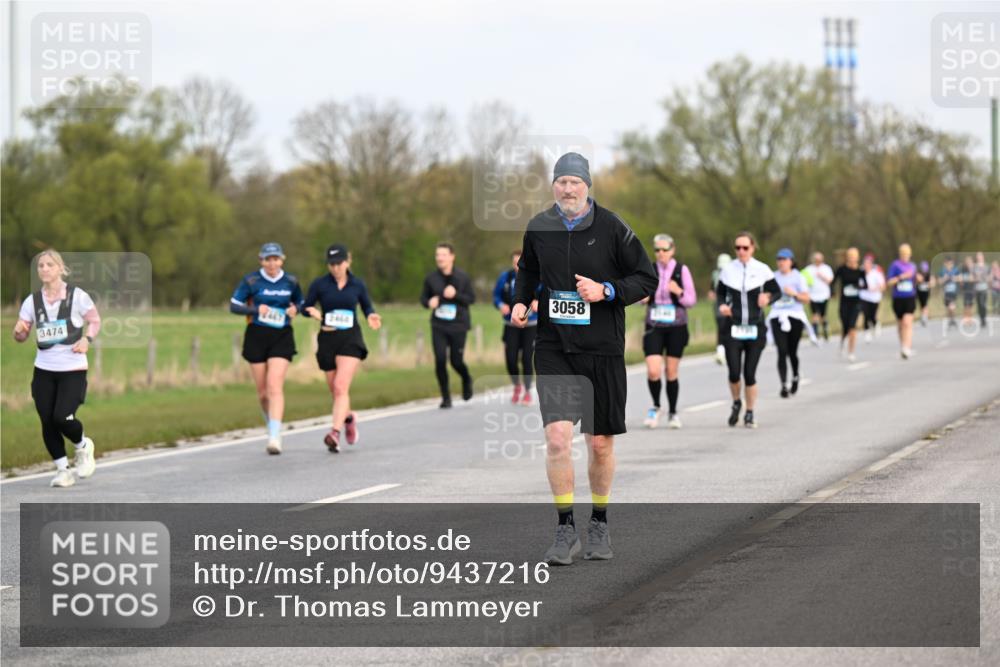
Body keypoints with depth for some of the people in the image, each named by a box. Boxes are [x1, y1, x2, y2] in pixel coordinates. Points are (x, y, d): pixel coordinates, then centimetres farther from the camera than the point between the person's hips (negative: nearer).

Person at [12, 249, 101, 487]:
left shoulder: (77, 296, -5)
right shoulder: (32, 301, 3)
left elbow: (95, 321, 6)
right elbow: (21, 337, 7)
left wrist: (87, 339, -13)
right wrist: (19, 331, -16)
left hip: (73, 369, -3)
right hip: (43, 369, 3)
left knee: (62, 417, -16)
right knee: (47, 422, -1)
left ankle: (83, 446, 16)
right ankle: (63, 470, 14)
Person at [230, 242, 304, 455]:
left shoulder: (290, 282, 3)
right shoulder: (251, 280, -3)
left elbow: (300, 303, 18)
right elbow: (233, 306, -4)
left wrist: (295, 309, -6)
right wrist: (256, 309, -20)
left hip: (282, 337, 0)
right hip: (257, 336, 0)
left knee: (275, 387, -15)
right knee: (263, 391, 7)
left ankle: (275, 438, -21)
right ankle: (271, 425, 35)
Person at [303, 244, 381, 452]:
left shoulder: (357, 284, 2)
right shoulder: (319, 284, 0)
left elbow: (367, 305, 16)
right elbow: (305, 307, 5)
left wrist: (371, 316, -5)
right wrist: (312, 312, -17)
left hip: (351, 340, -2)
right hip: (327, 340, 2)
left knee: (341, 387, -19)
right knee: (335, 390, 11)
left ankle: (335, 433, -27)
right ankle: (348, 418, 42)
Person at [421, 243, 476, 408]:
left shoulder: (463, 277, -3)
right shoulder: (431, 278, 1)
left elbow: (472, 298, -3)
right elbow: (423, 297, 10)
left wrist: (455, 295, -19)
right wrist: (429, 302, -13)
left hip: (458, 326, -1)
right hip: (438, 326, 1)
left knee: (456, 361, 1)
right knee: (440, 360, -9)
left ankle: (466, 380, 36)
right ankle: (446, 397, 5)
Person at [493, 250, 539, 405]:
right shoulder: (505, 277, -1)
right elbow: (496, 296, 9)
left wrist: (539, 303, -21)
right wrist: (501, 305, -13)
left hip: (531, 325, -2)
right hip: (511, 326, 2)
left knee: (527, 358, -6)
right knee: (510, 359, -6)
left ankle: (527, 391, 13)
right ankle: (517, 386, 22)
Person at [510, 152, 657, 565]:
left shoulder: (611, 229, -5)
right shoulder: (538, 228, 3)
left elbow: (647, 280, -1)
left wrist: (606, 291, -15)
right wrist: (521, 301, 5)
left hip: (603, 350, -1)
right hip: (554, 349, 1)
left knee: (600, 444, 7)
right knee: (557, 438, -14)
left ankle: (599, 524, 28)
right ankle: (565, 531, -3)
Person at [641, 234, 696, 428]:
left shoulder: (682, 270, -2)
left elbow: (691, 301, 0)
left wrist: (679, 292, -20)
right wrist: (641, 297, -8)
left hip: (676, 327, -1)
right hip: (654, 326, 1)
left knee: (671, 373, 5)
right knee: (653, 372, -12)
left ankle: (672, 413, 20)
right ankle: (655, 406, 13)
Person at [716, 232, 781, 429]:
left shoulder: (762, 270, -2)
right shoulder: (728, 270, 1)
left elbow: (777, 291, 6)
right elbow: (720, 292, 14)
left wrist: (767, 297, -16)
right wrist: (722, 305, -7)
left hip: (755, 328, -1)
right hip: (733, 327, 1)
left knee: (750, 374, -1)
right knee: (734, 372, -8)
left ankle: (750, 413, 16)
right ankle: (736, 403, 22)